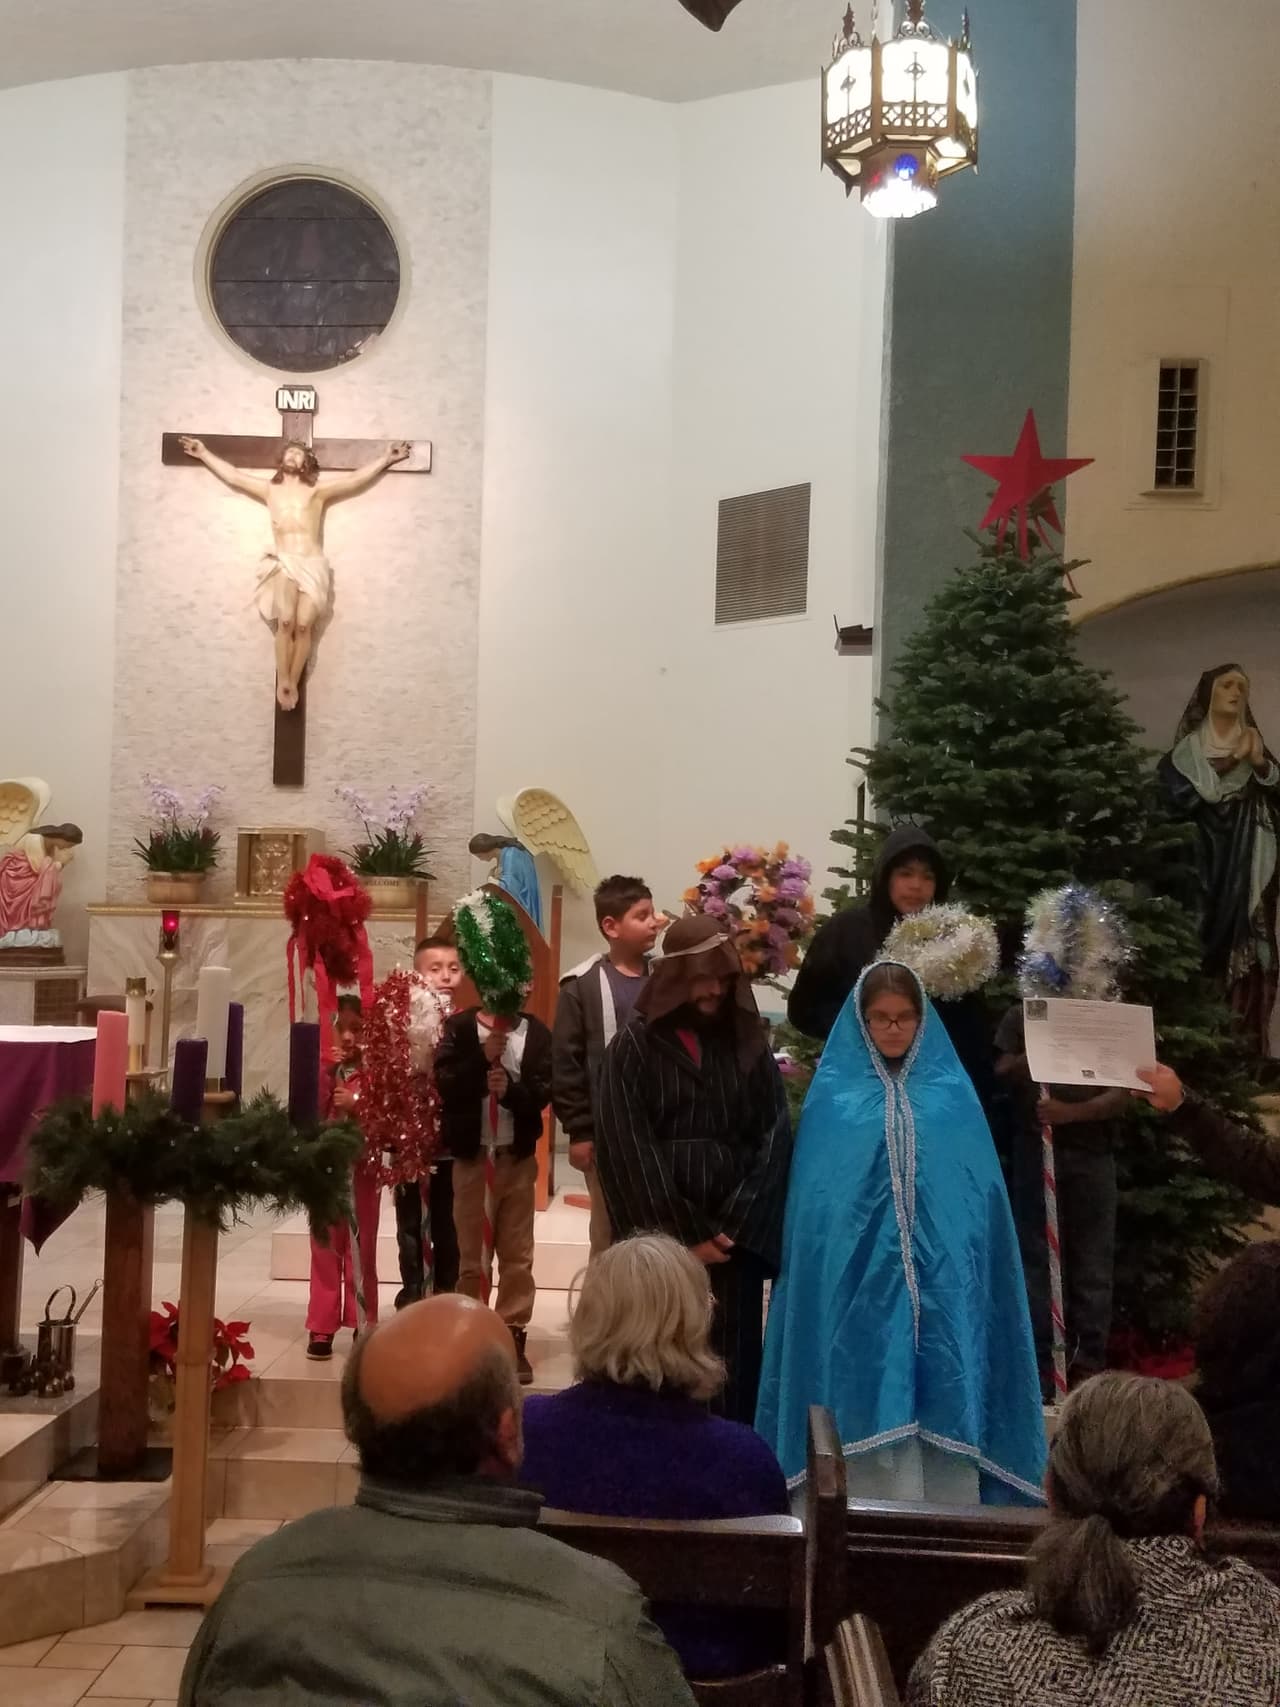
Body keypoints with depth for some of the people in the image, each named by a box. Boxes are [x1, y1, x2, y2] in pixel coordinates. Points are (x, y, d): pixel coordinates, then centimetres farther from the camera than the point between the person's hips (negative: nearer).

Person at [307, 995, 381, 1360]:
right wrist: (326, 1075, -11)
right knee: (325, 1251, 5)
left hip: (361, 1170, -3)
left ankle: (364, 1327, 12)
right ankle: (321, 1329, 9)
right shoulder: (322, 1068, 6)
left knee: (361, 1252, 4)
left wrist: (356, 1106, -20)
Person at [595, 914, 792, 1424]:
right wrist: (683, 1238, -9)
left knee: (733, 1370, 2)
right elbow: (627, 1154, -5)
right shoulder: (634, 1048, 1)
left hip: (736, 1239, 2)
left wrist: (735, 1229, -8)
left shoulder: (750, 1046, 9)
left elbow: (774, 1142, 3)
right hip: (661, 1242, -2)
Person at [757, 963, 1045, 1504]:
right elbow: (814, 1201, 3)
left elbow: (980, 1193, 8)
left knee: (942, 1396, -1)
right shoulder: (833, 1096, 6)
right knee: (867, 1393, -4)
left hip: (942, 1280, 1)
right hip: (857, 1274, -1)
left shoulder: (953, 1093, 10)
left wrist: (959, 1253, 0)